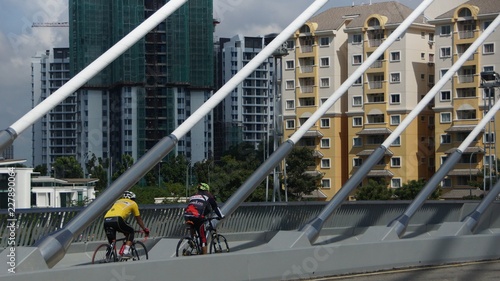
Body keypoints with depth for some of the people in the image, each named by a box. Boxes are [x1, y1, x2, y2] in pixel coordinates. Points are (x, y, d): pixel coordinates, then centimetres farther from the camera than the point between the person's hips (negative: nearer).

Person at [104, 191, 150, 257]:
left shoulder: (118, 201, 38)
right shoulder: (133, 203, 24)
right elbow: (139, 220, 31)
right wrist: (145, 229, 45)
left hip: (106, 220, 5)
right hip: (116, 220, -4)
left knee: (111, 242, 18)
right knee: (130, 232, 21)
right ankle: (126, 252, 7)